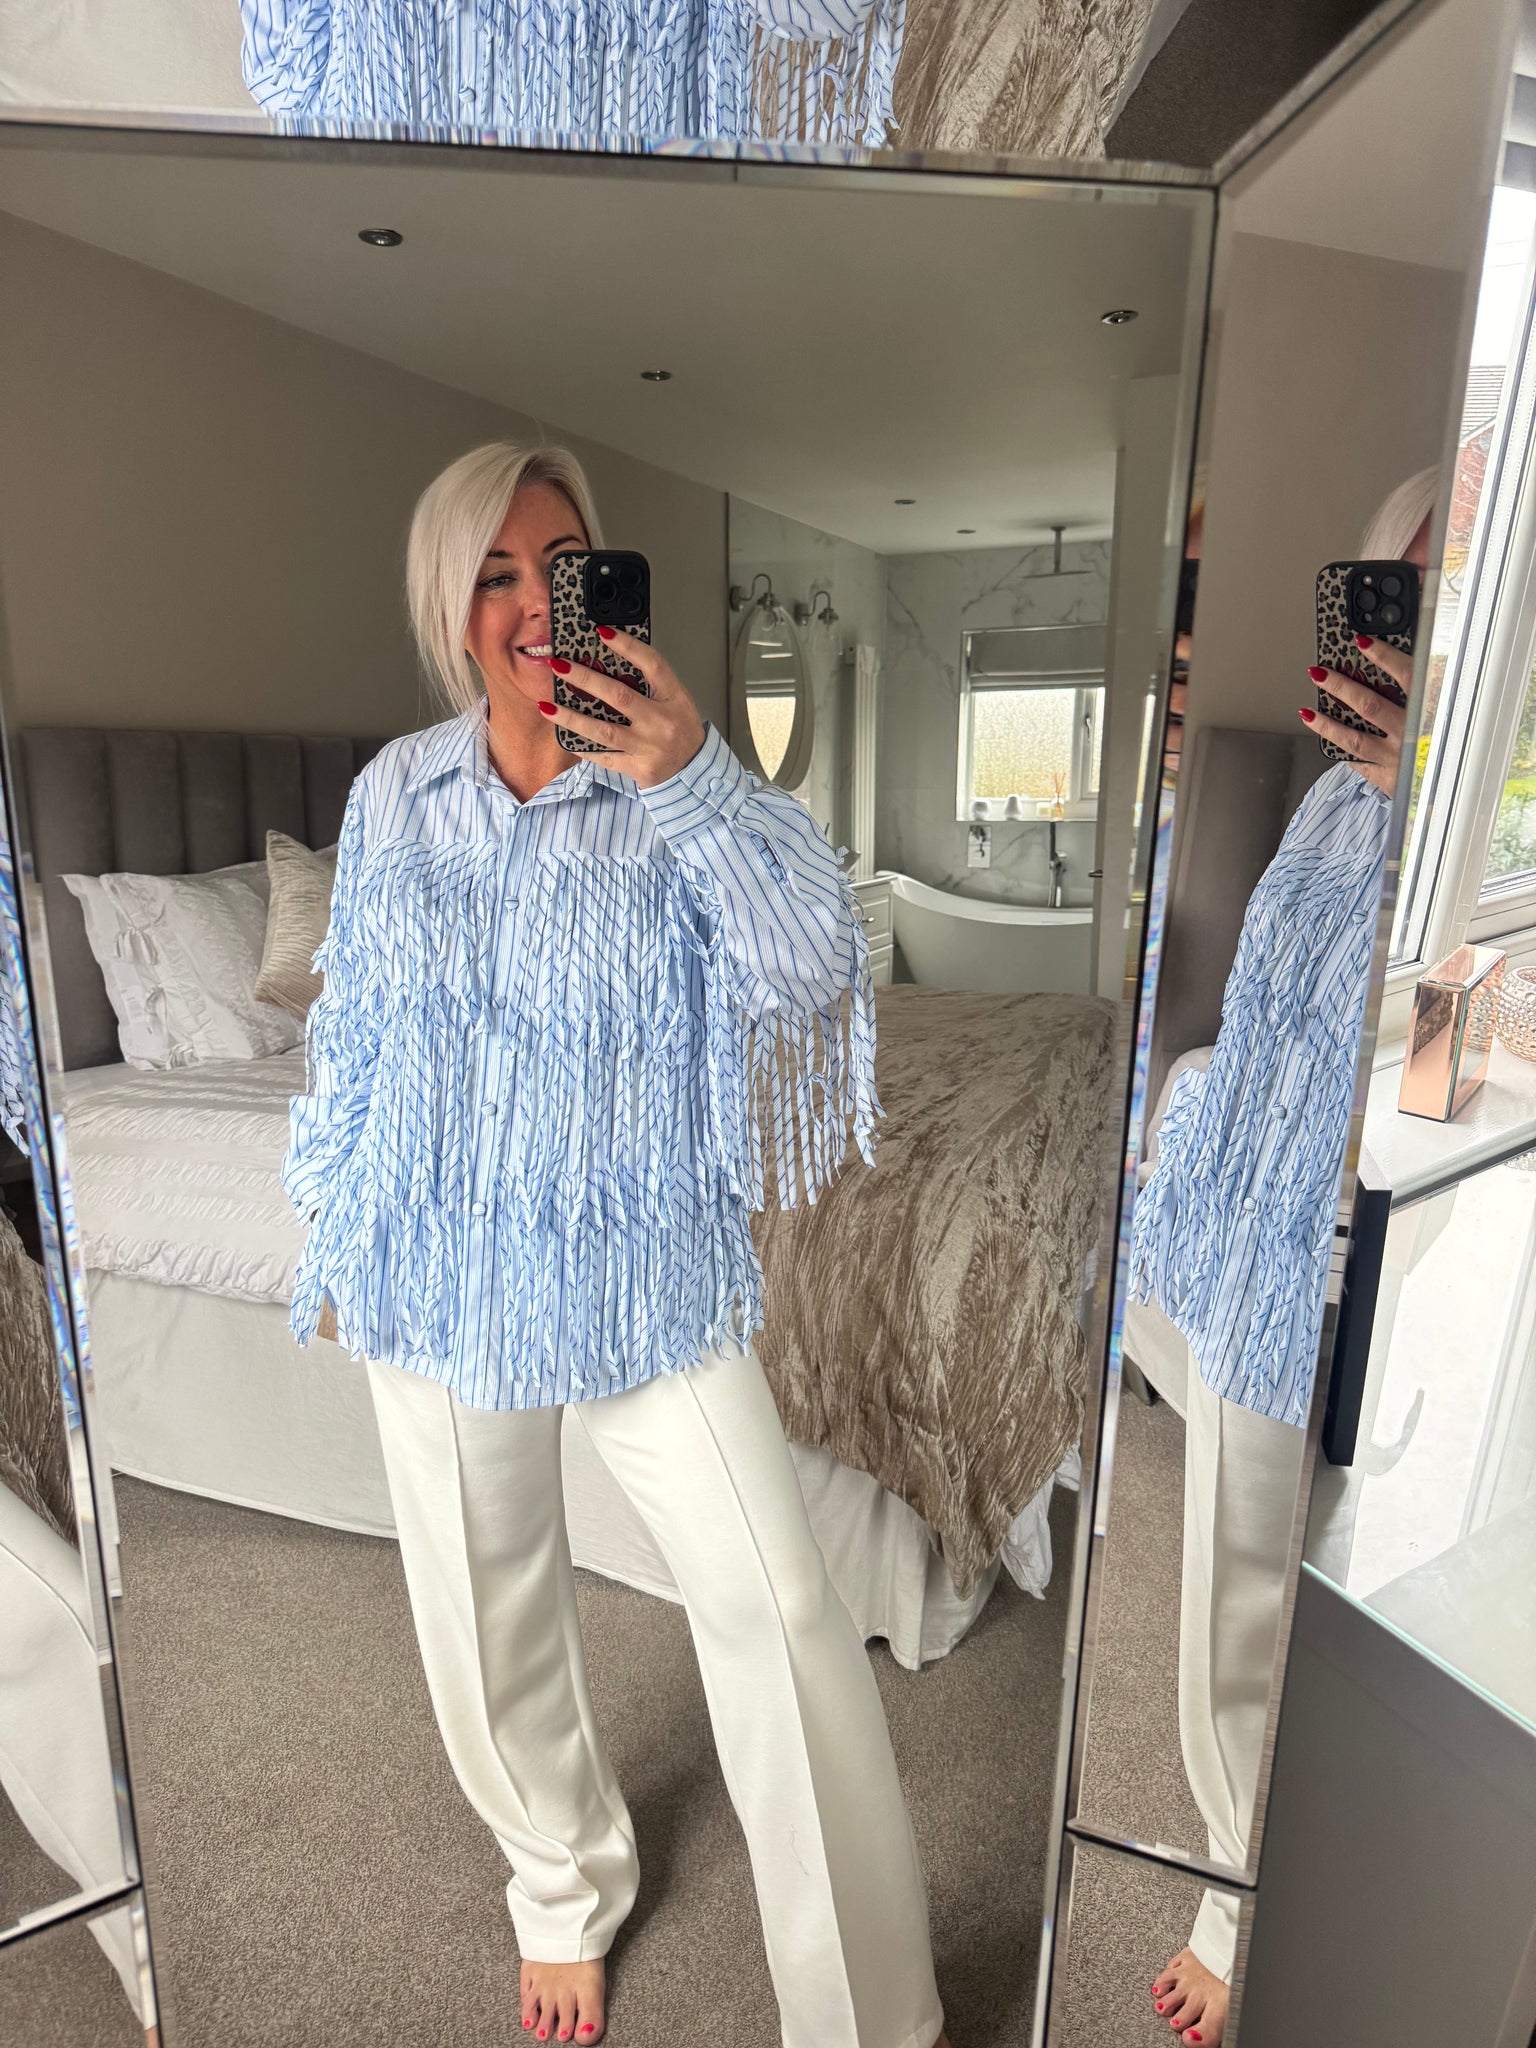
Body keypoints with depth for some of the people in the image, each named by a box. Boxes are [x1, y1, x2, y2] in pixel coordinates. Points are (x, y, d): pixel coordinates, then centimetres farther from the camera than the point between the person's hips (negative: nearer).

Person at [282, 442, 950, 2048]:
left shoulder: (682, 795, -8)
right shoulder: (392, 795, 0)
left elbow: (810, 971, -22)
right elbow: (353, 1026, 9)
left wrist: (691, 778, -34)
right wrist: (334, 1222, 13)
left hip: (647, 1273, -2)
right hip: (440, 1273, 3)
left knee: (778, 1610, 0)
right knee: (491, 1615, 20)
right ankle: (565, 1891, 51)